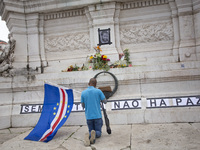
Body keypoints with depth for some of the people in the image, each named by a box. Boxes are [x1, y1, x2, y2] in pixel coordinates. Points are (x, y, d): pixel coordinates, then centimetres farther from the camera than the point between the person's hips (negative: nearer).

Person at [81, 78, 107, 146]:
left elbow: (83, 106, 9)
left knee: (91, 131, 16)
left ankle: (88, 136, -22)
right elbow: (105, 101, 6)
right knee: (98, 132, 10)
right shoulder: (98, 91, -5)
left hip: (88, 116, 2)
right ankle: (94, 134, -28)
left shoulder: (83, 93, 1)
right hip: (97, 116, -2)